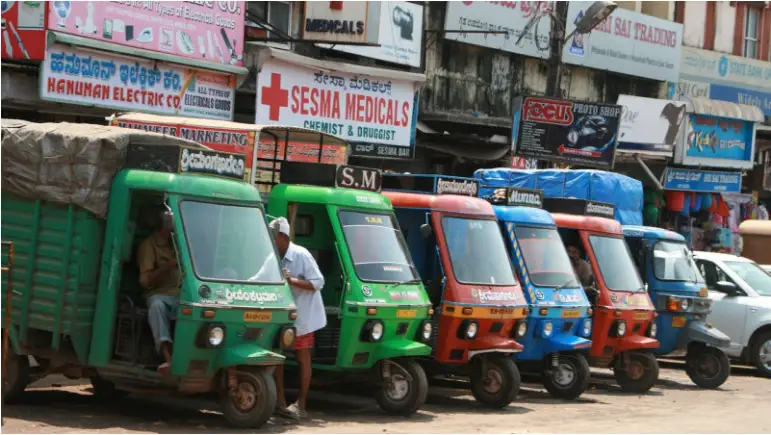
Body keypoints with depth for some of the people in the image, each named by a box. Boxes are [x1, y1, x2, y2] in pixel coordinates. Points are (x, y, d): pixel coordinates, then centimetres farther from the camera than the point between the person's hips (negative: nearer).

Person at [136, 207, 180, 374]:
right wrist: (169, 265, -17)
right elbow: (146, 281, -7)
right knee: (157, 305, -40)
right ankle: (168, 357, -52)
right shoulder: (148, 245, 2)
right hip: (161, 294, -4)